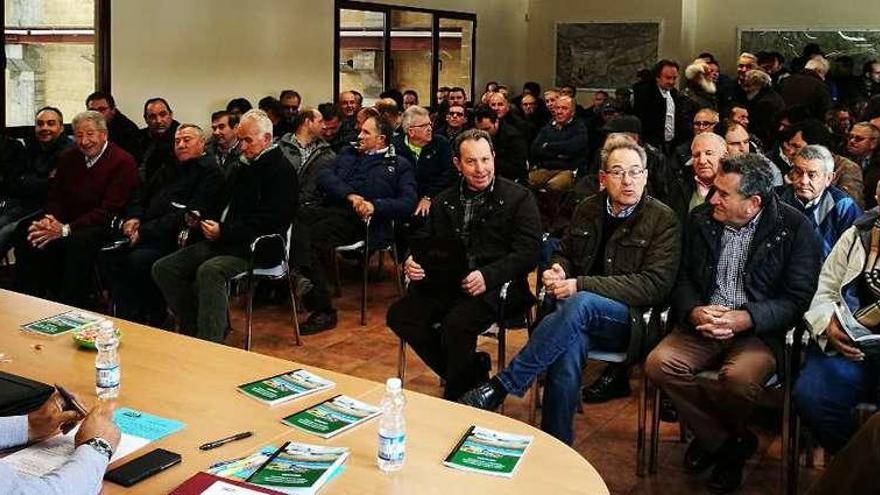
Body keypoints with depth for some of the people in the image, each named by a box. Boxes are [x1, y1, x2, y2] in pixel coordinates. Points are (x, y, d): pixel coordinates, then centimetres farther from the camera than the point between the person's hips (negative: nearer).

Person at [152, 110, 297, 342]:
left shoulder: (281, 171, -7)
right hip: (224, 241, 10)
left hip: (254, 248, -10)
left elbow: (269, 221, -17)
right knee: (163, 269, -2)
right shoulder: (246, 167, 22)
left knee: (210, 271, -37)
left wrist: (224, 232, -17)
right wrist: (205, 220, 10)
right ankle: (193, 329, 2)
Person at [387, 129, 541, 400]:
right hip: (448, 283, 6)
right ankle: (474, 371, -2)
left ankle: (454, 400, -6)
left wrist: (488, 276, -24)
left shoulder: (519, 198, 1)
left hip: (496, 286, -5)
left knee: (457, 322, -32)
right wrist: (412, 262, -7)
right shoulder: (444, 201, 17)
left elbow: (528, 252, -8)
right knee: (399, 315, -15)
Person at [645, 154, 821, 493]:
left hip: (759, 331, -4)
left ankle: (710, 437, 1)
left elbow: (798, 298, -6)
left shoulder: (795, 228, -4)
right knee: (659, 363, -24)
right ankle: (728, 443, -5)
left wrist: (746, 319, -21)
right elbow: (683, 277, 12)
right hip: (703, 325, 4)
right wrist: (694, 311, -10)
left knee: (739, 377, -35)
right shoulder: (700, 219, 7)